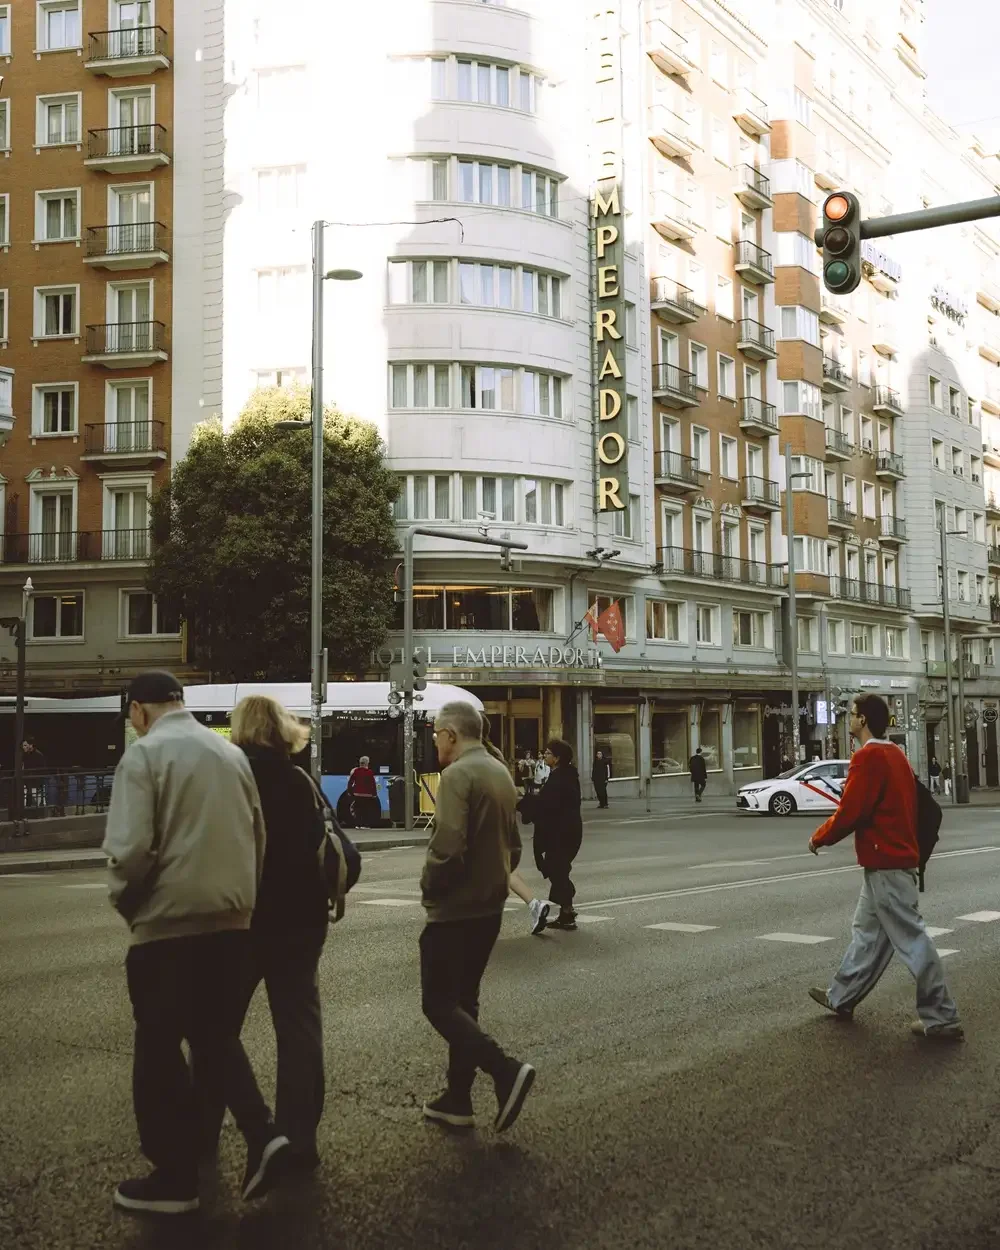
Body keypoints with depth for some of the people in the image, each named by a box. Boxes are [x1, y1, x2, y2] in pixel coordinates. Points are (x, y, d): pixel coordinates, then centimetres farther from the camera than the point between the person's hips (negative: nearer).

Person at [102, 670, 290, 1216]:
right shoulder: (231, 753, 9)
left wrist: (124, 899, 0)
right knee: (217, 1037, 19)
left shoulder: (144, 753, -9)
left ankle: (175, 1177, 15)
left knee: (159, 1048, 8)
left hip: (168, 924, -6)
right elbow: (257, 838, 12)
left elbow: (131, 848, -17)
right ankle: (261, 1134, 4)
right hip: (230, 921, 6)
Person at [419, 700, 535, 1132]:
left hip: (454, 910, -9)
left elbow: (448, 847, -26)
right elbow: (513, 846, 18)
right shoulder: (501, 773, 12)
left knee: (439, 1004, -2)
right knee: (462, 1001, 16)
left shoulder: (458, 775, -17)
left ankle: (506, 1071, -14)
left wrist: (429, 886, -10)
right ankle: (457, 1100, 20)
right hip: (490, 907, 9)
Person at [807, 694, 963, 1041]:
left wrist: (819, 838, -3)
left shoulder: (868, 756, -17)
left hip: (885, 863, -10)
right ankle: (841, 997, 29)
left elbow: (849, 813, -19)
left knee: (910, 938, -5)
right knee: (867, 931, 18)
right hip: (895, 856, 10)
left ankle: (940, 1017, 0)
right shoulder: (893, 754, 12)